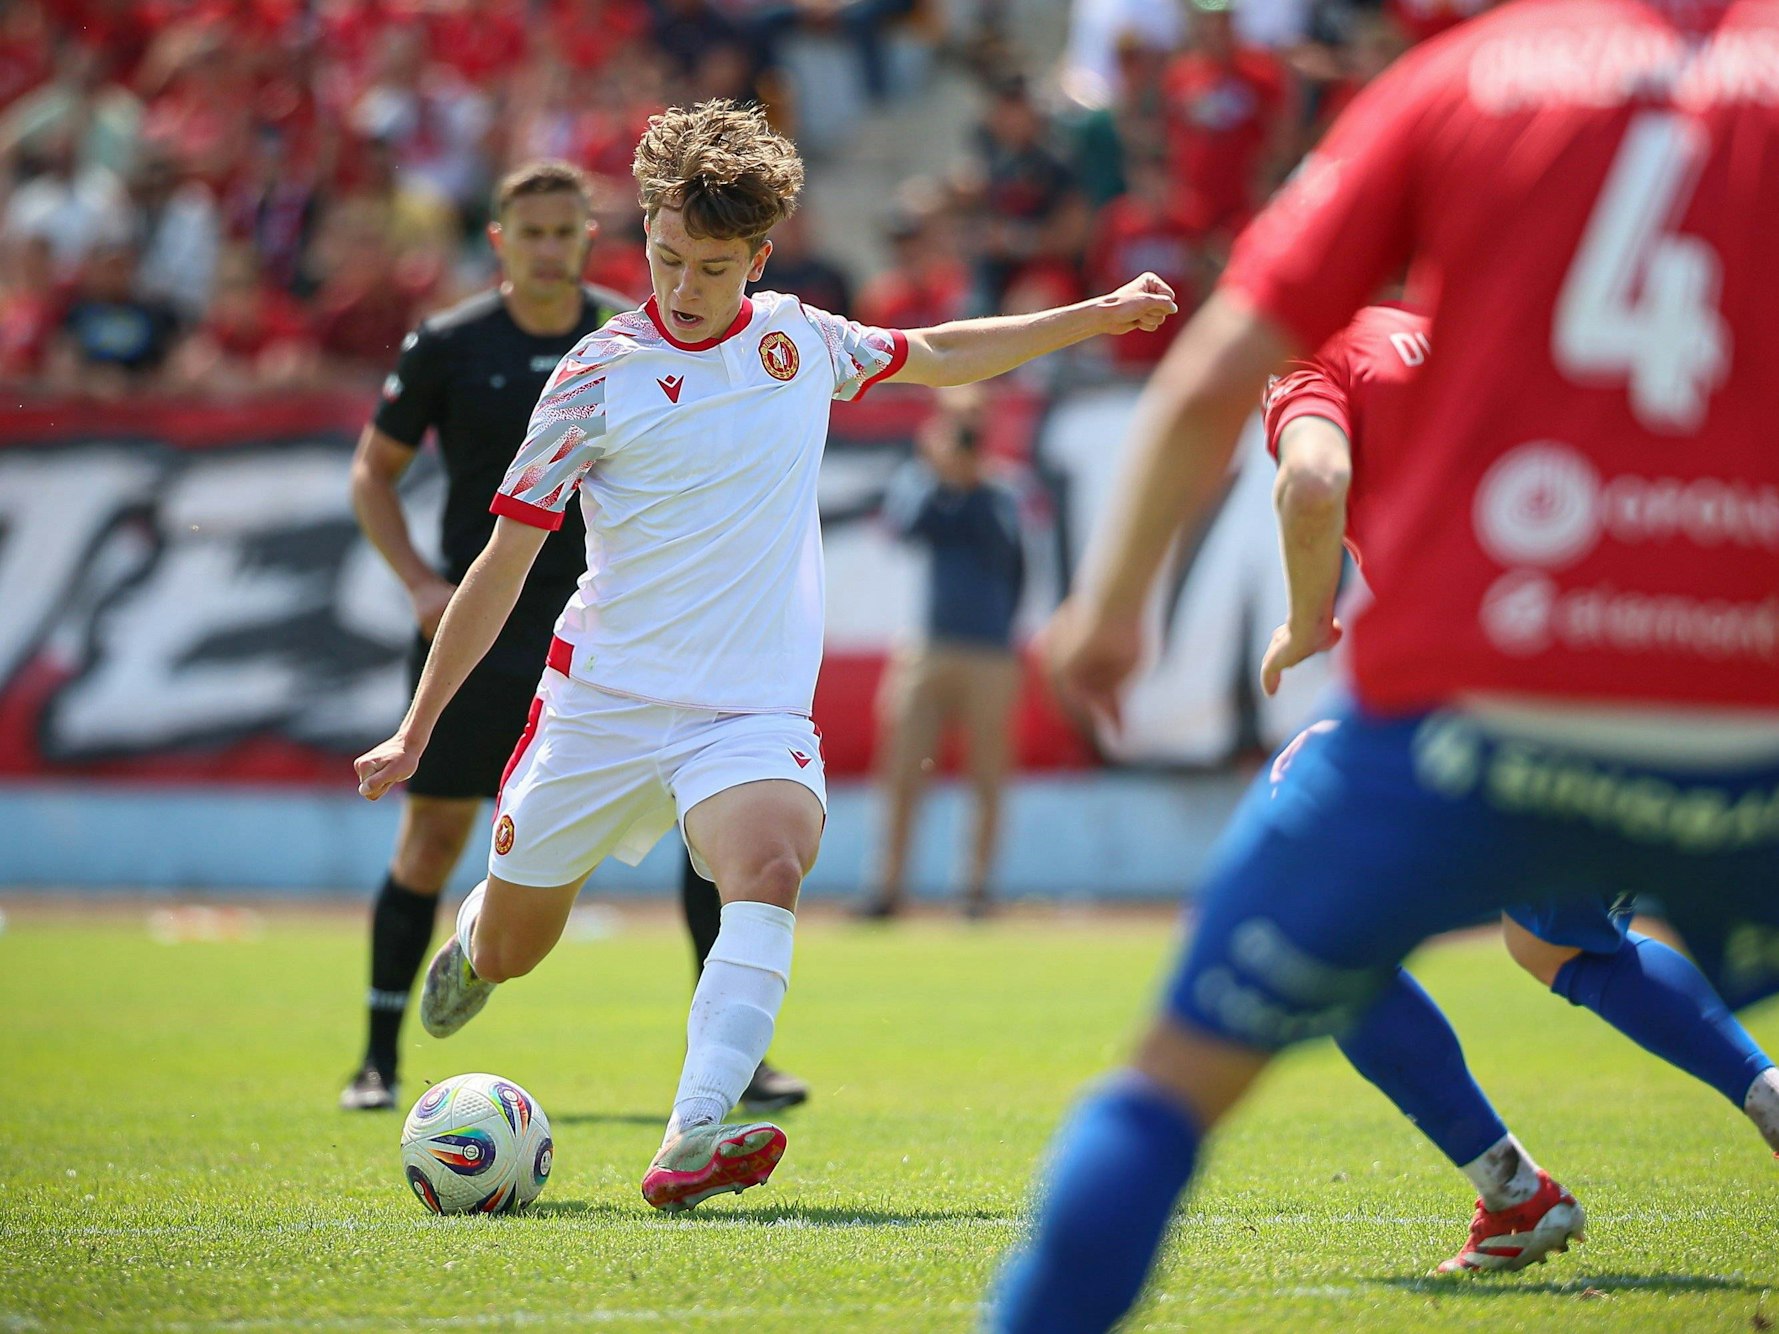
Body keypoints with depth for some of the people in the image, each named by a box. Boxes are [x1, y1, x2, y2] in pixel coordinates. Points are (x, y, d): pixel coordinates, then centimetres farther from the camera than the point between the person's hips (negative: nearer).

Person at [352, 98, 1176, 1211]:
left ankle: (690, 1148, -41)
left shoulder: (800, 338, 5)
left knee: (770, 870, -30)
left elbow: (937, 357, 27)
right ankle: (474, 931, 49)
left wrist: (1098, 317, 26)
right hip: (603, 697, -1)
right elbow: (506, 562, -1)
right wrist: (416, 729, -2)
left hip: (754, 708, 1)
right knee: (508, 954, 9)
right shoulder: (601, 376, -6)